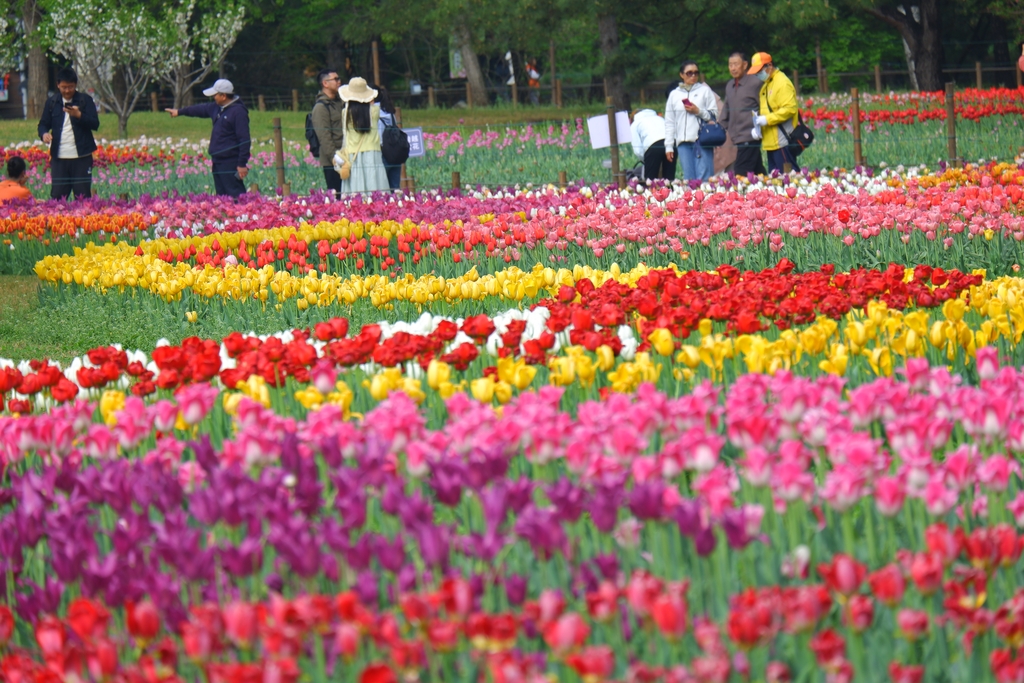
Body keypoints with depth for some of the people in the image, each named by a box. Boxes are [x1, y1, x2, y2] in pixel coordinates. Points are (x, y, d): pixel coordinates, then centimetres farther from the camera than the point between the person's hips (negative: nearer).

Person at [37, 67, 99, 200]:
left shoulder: (85, 100, 2)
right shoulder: (52, 102, 10)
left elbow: (95, 124, -5)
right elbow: (43, 124, 13)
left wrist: (79, 115, -23)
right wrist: (44, 134, -11)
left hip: (82, 156, -2)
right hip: (59, 158, 2)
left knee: (83, 196, 0)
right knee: (57, 196, -1)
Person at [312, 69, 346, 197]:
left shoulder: (340, 102, 17)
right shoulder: (321, 107, -9)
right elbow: (324, 135, -16)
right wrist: (334, 157, -20)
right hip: (331, 161, -8)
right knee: (335, 195, -8)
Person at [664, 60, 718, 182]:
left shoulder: (705, 90, 8)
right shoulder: (674, 94, 14)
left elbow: (714, 115, 5)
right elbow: (669, 122, 15)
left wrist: (698, 111, -10)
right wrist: (669, 146, 10)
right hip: (683, 142, 2)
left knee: (703, 178, -9)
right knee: (688, 179, 0)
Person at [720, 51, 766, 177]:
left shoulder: (755, 83, -7)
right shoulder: (729, 86, 16)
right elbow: (726, 110, 21)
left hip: (750, 137, -7)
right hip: (738, 138, 7)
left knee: (740, 174, -14)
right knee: (758, 172, 10)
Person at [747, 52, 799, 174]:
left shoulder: (782, 83, -10)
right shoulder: (765, 85, 19)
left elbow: (789, 109, -19)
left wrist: (767, 119, -20)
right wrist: (757, 126, 6)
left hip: (782, 143, -9)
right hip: (771, 143, 9)